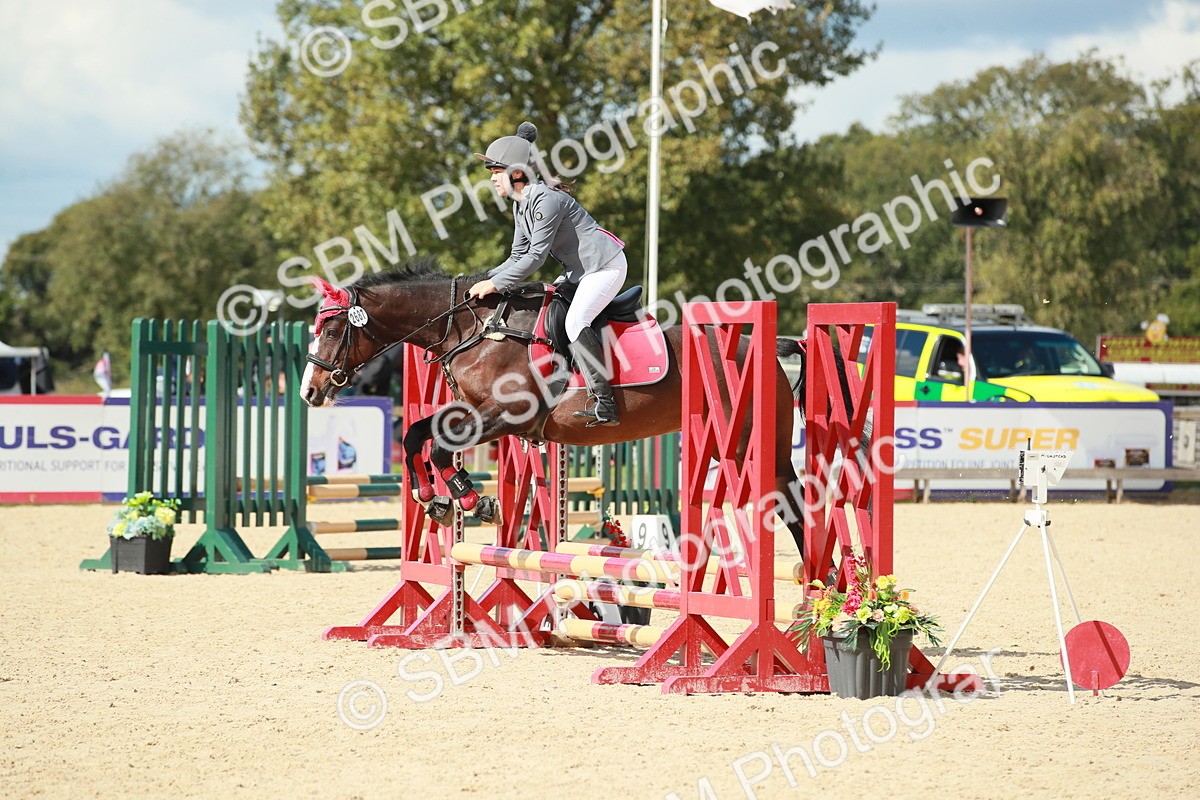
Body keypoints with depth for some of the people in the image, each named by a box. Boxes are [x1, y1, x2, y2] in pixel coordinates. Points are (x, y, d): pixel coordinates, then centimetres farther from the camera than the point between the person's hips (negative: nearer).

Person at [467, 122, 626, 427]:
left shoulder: (546, 200, -23)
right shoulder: (521, 205, 8)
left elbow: (536, 256, -25)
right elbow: (518, 256, 10)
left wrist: (495, 283, -22)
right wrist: (486, 279, -4)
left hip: (605, 265, -11)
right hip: (578, 271, 11)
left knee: (575, 323, -24)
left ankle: (605, 405, -25)